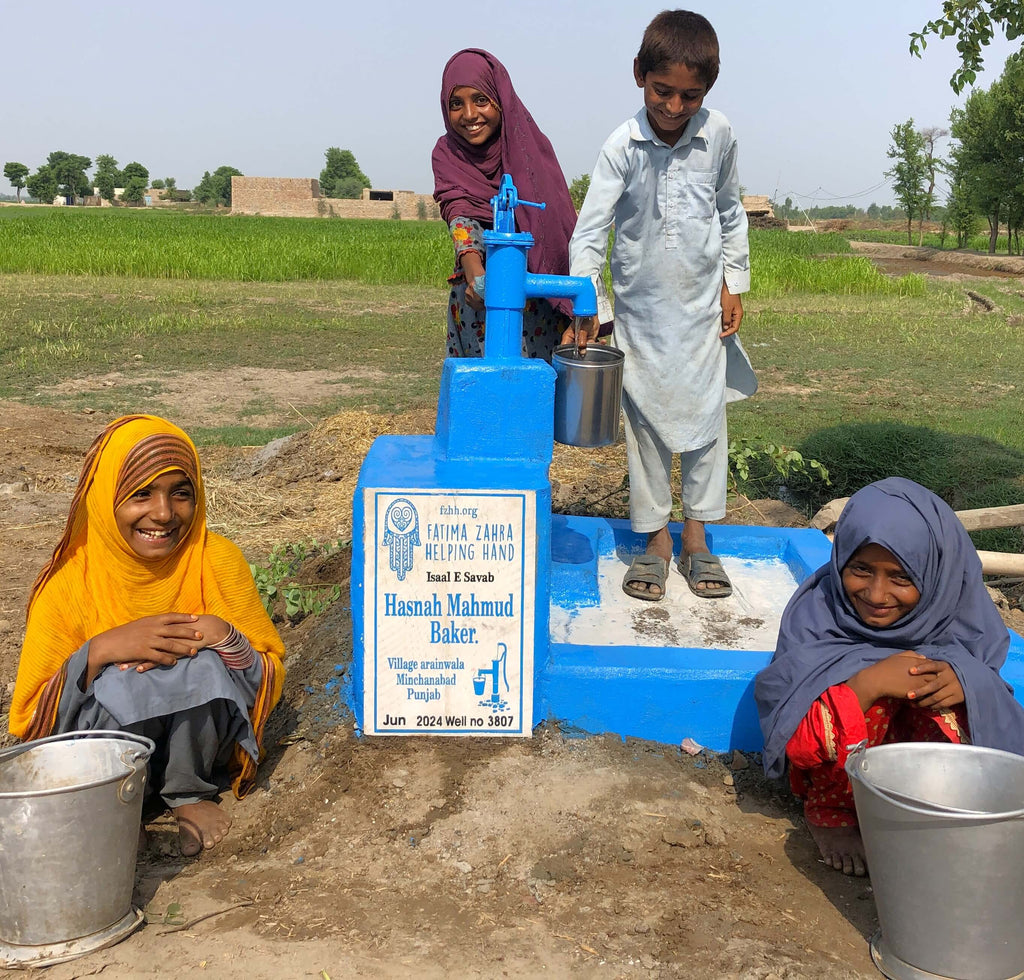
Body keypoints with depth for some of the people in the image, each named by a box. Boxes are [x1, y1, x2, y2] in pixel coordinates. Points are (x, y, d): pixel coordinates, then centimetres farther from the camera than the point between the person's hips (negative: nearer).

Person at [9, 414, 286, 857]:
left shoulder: (216, 560, -12)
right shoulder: (70, 583, -13)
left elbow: (269, 677, -8)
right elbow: (30, 718, -12)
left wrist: (222, 636, -28)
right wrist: (101, 651, -28)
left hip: (195, 734, 1)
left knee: (201, 666, -29)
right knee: (120, 684, -31)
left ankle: (191, 794, -6)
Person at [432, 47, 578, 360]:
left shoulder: (532, 146, -2)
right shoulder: (446, 154, 3)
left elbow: (562, 227, -4)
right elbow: (460, 214, -13)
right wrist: (475, 273, -34)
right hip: (477, 300, 1)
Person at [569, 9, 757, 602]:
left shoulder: (719, 136, -6)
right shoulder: (623, 146, -13)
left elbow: (731, 213, 8)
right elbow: (592, 226, -17)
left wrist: (734, 284, 7)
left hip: (702, 306, 2)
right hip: (641, 308, -1)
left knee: (706, 418, 6)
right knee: (646, 424, 6)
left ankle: (697, 539, 20)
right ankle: (657, 540, 20)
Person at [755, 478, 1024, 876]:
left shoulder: (956, 612, -16)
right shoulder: (816, 612, -23)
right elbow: (795, 744, -26)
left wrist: (968, 682, -32)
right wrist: (871, 683, -40)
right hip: (836, 770, -2)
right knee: (869, 683, -30)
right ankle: (829, 811, -6)